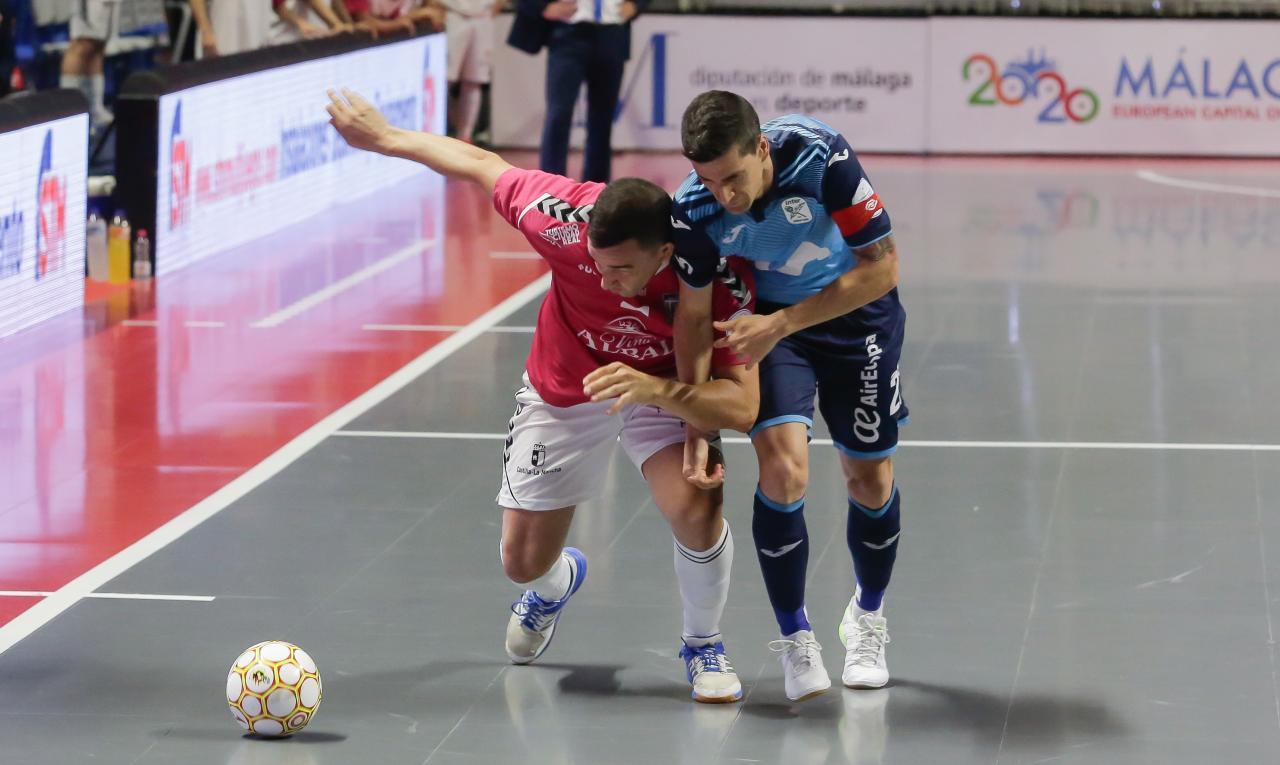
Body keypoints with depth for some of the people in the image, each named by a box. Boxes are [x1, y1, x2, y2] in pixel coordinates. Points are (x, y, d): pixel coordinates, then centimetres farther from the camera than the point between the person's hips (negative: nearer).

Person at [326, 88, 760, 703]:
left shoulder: (721, 277, -36)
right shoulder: (566, 221, -34)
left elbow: (742, 407, -38)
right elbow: (482, 165, -16)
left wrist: (654, 389, -55)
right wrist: (384, 137, -3)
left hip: (666, 389, -2)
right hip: (562, 392, 2)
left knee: (695, 507, -30)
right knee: (523, 563, 7)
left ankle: (702, 644, 2)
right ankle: (556, 583, 49)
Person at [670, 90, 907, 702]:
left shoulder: (823, 157, -34)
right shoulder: (694, 210, -27)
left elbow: (882, 266, -27)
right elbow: (693, 318, -14)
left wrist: (779, 324, -32)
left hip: (856, 314, 0)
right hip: (768, 321, 0)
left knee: (870, 481, 6)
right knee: (783, 471, -19)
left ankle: (867, 616, 36)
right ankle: (794, 638, 1)